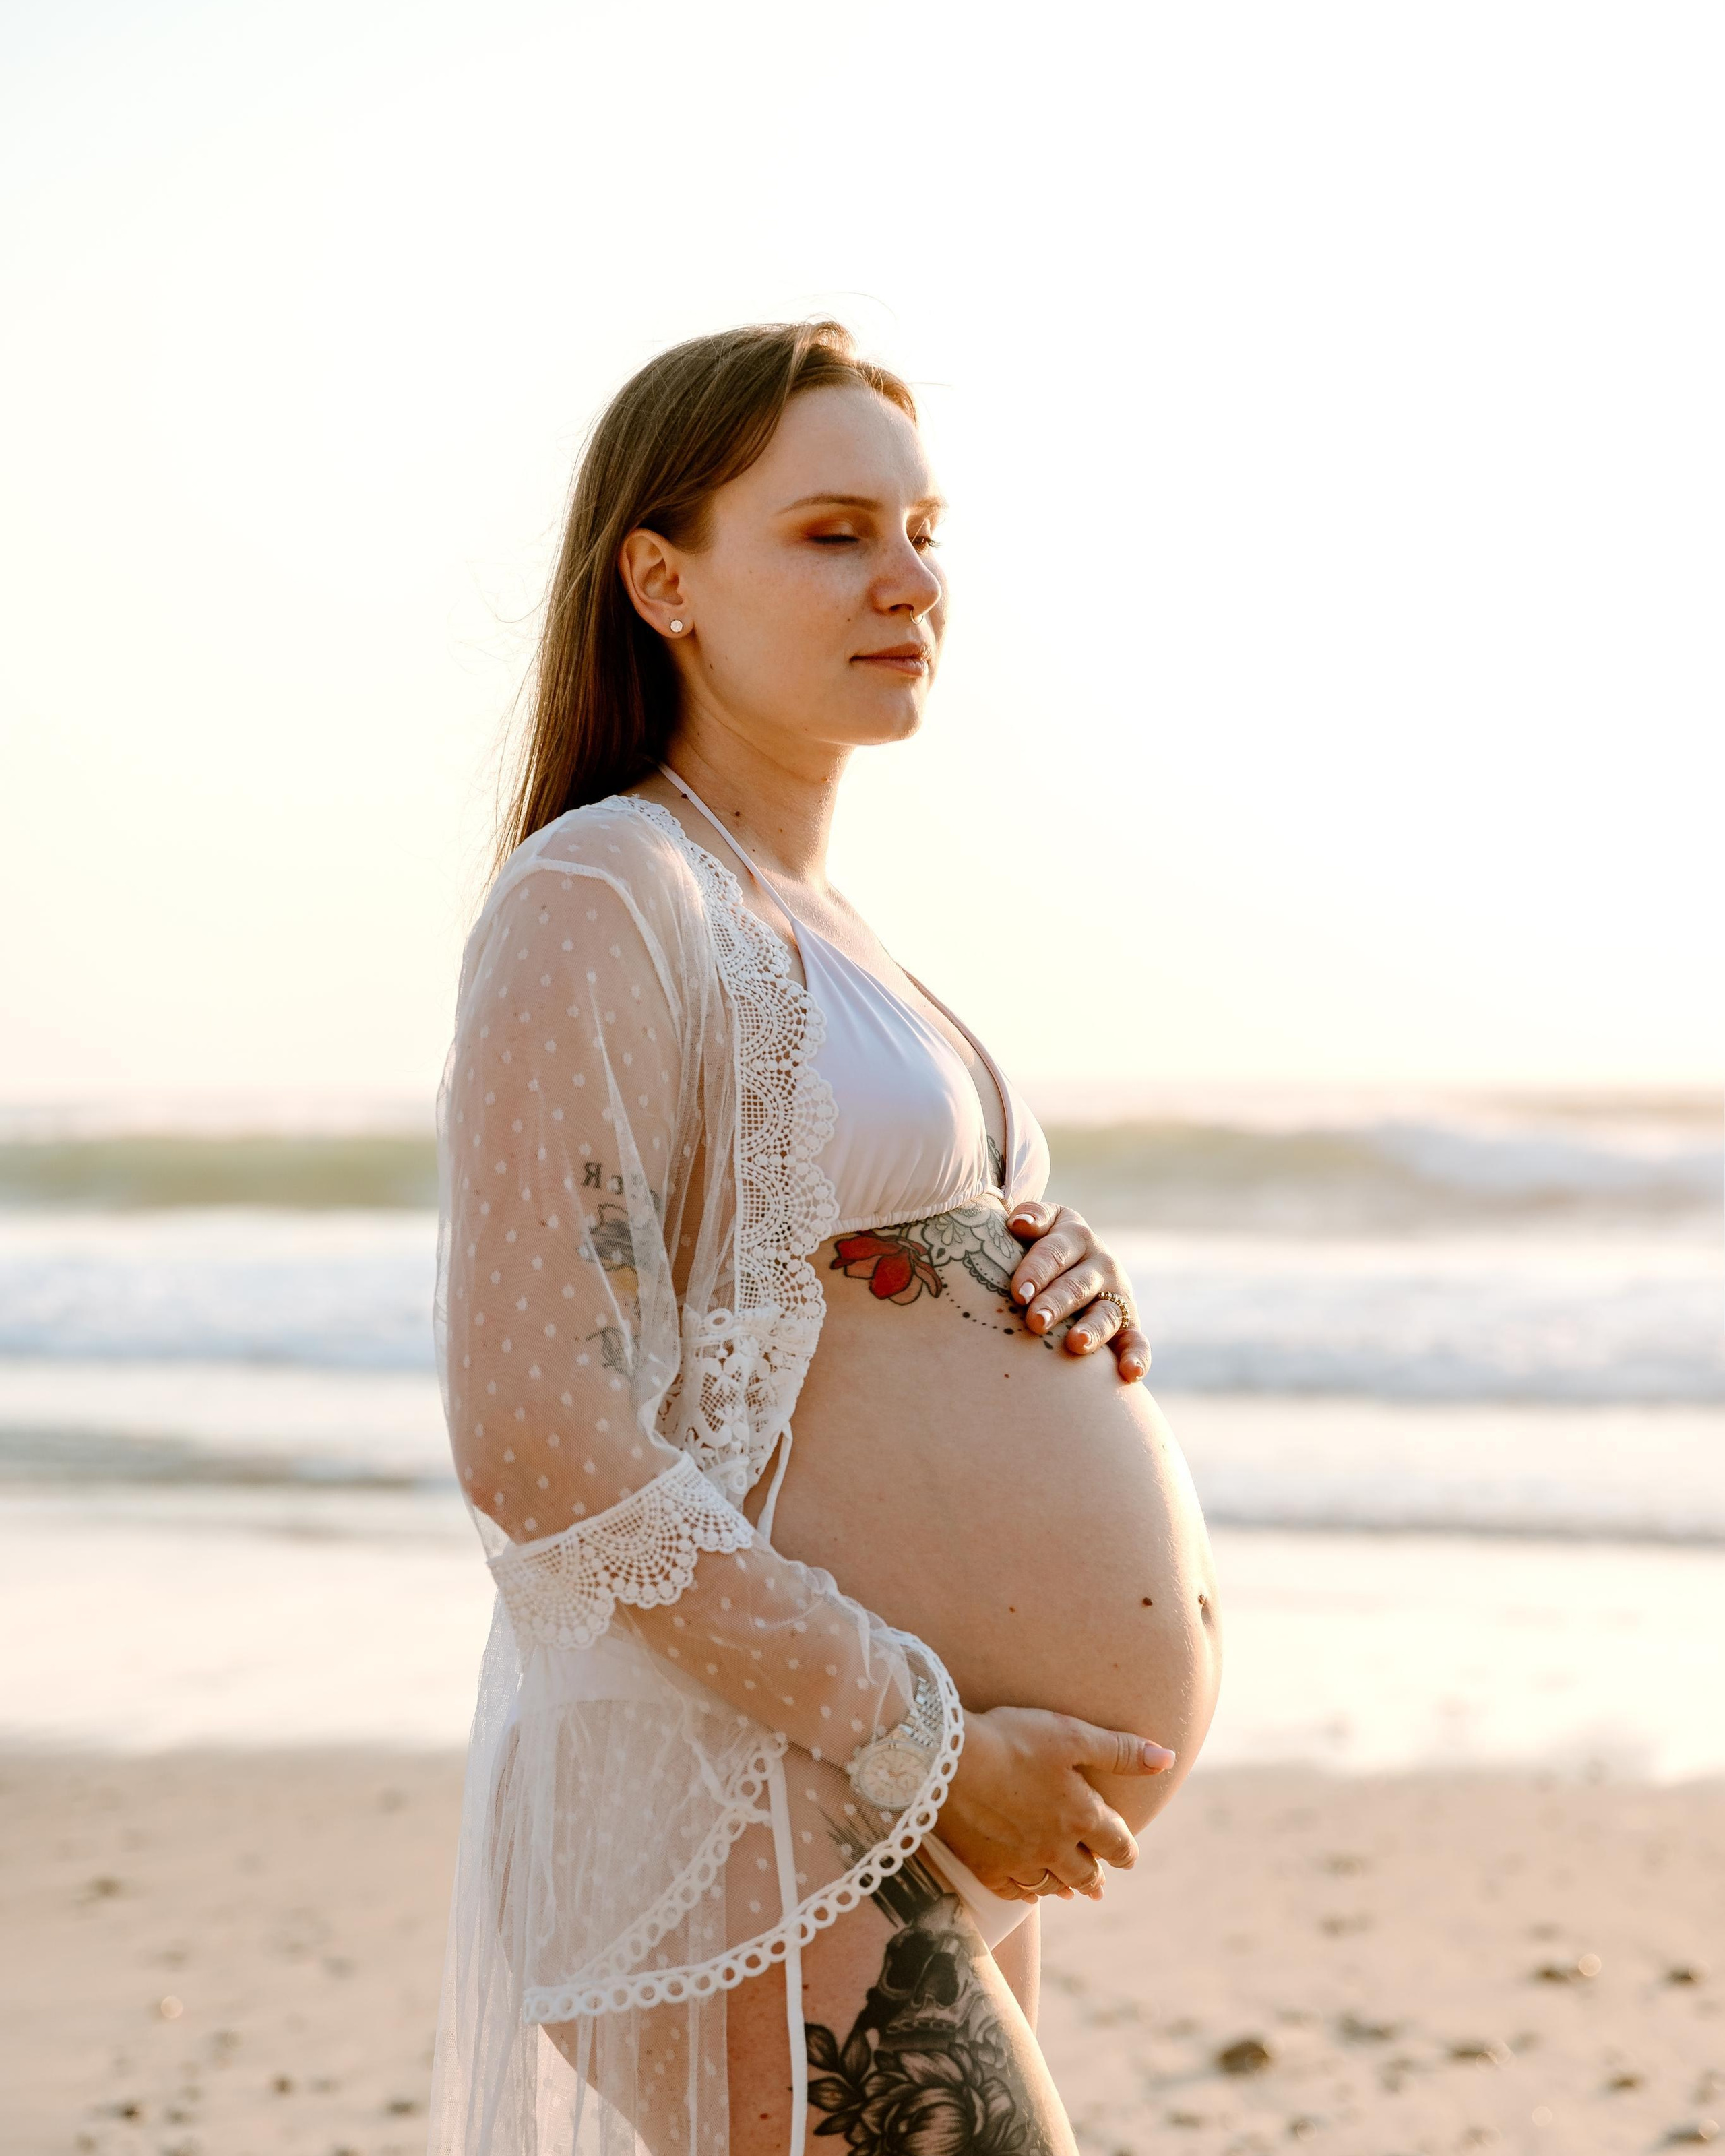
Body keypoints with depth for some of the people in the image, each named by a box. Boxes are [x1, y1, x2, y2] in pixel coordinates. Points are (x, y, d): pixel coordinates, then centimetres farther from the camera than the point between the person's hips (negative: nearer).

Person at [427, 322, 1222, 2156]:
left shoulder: (813, 927, 17)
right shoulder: (596, 903, -12)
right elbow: (543, 1452, -20)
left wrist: (1064, 1286, 3)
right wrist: (936, 1754, -18)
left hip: (914, 1821, 9)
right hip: (754, 1808, -9)